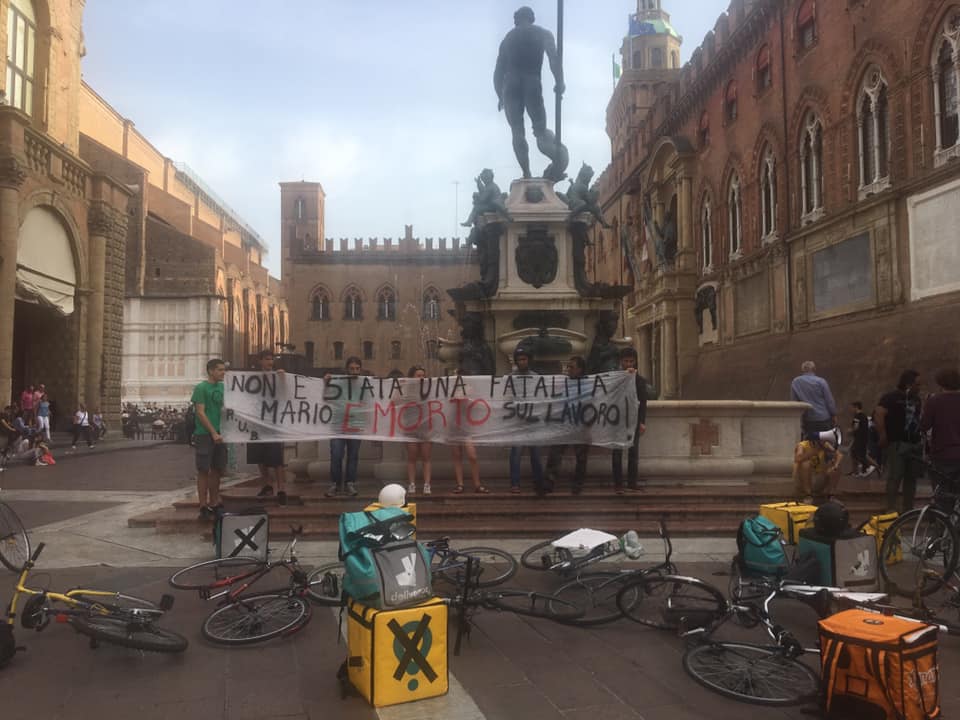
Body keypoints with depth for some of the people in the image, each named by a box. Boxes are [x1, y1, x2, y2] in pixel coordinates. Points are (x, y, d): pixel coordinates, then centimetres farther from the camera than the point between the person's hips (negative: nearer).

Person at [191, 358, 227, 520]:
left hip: (219, 434, 6)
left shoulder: (222, 387, 11)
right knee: (204, 470, -1)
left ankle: (214, 503, 21)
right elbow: (200, 413, -12)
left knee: (217, 470, 11)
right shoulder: (201, 388, -7)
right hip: (205, 434, -6)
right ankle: (203, 507, 4)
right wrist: (213, 433, -16)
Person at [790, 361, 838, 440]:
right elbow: (829, 401, -5)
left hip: (807, 420, 2)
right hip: (824, 419, -2)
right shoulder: (820, 381, -7)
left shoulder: (795, 383, 2)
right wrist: (834, 416, 5)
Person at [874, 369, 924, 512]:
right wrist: (883, 437, -20)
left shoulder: (916, 399, 15)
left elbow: (921, 417, 22)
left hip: (914, 443, 7)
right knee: (895, 478, -7)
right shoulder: (891, 397, -8)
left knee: (911, 478, 9)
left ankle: (908, 509, 17)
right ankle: (891, 509, -3)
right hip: (897, 444, -7)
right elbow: (878, 414, -19)